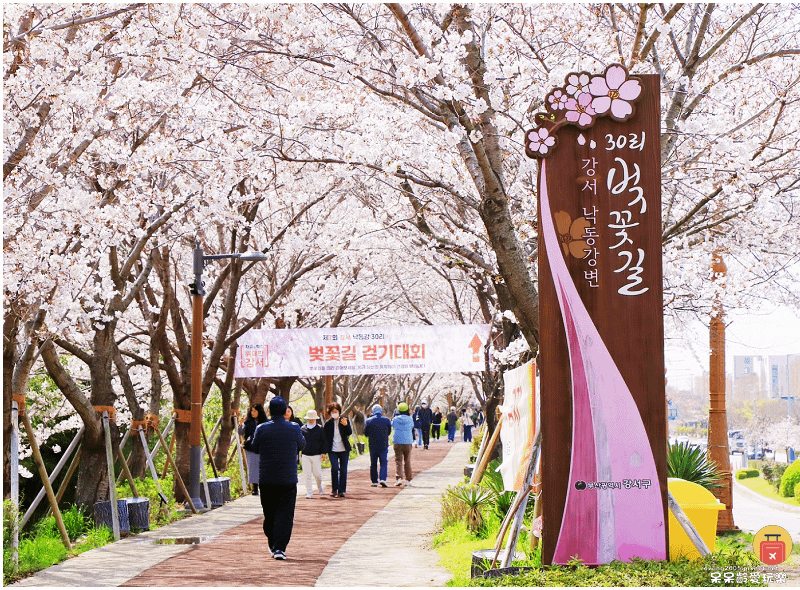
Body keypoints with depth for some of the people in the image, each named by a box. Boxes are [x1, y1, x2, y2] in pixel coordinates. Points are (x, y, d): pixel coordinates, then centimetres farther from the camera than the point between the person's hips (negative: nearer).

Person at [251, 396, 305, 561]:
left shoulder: (262, 429, -5)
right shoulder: (294, 429, -6)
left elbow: (255, 447, 10)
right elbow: (302, 446, 12)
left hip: (266, 479, 1)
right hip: (288, 479, -1)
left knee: (269, 514, 15)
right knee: (285, 514, 0)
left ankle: (273, 545, 27)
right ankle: (279, 548, -10)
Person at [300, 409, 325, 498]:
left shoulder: (319, 428, 4)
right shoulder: (302, 428, 6)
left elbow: (323, 441, 6)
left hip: (316, 455, -1)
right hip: (305, 455, 1)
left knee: (317, 474, 1)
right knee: (307, 475, -2)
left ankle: (320, 487, 30)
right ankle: (309, 493, 4)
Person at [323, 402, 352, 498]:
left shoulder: (344, 420, 4)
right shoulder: (328, 424, 3)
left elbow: (349, 433, -6)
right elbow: (324, 438, 7)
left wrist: (346, 425, -26)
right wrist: (323, 451, 3)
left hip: (344, 450, 1)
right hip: (332, 450, -1)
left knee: (343, 470, 3)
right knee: (334, 469, -14)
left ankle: (341, 490, 12)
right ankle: (334, 490, -3)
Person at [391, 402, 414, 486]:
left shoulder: (396, 418, -4)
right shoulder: (410, 419, -4)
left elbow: (392, 425, 15)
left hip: (398, 442, -1)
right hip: (408, 442, 1)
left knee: (398, 461, -1)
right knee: (407, 462, 10)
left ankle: (399, 477, -18)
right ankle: (408, 480, 12)